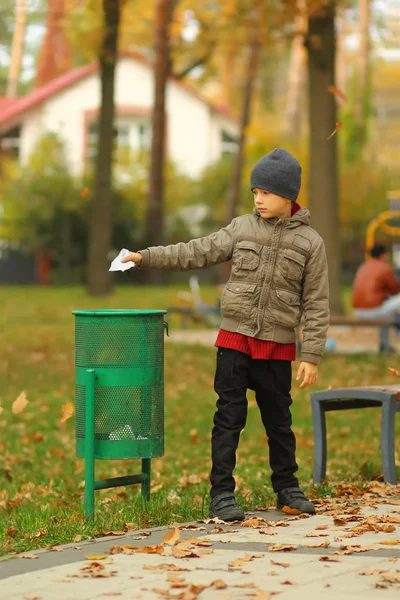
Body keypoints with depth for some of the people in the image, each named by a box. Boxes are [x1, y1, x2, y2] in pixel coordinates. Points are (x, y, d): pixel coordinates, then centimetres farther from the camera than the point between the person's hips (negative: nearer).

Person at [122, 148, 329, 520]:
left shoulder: (309, 242, -2)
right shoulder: (242, 229, 2)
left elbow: (316, 304, -1)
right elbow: (196, 253, 4)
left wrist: (311, 356, -6)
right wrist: (144, 257, -3)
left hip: (277, 348, -1)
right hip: (234, 340, 1)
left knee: (279, 420, 10)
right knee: (229, 418, -1)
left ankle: (287, 489, 27)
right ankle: (221, 494, 4)